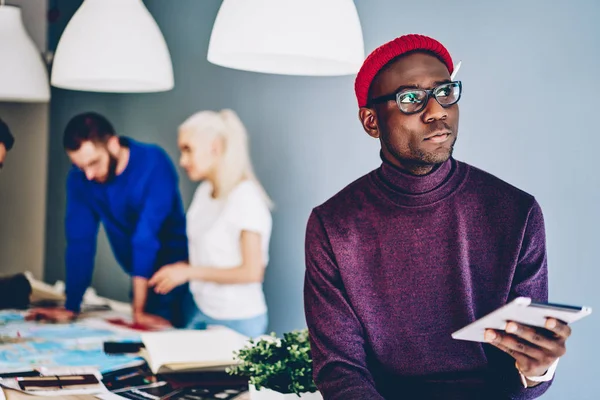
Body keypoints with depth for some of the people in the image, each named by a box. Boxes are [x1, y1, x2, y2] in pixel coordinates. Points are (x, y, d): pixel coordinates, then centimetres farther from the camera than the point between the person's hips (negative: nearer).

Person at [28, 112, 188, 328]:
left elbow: (147, 238, -30)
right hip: (141, 278, 5)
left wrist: (139, 312, -33)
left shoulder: (154, 164, -26)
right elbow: (80, 241, -8)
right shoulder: (79, 177, -9)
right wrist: (71, 308, -11)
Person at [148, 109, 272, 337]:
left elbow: (252, 272, -19)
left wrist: (189, 272, -15)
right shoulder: (204, 191, 6)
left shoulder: (245, 197, -16)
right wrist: (180, 268, -2)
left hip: (236, 321, -6)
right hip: (198, 308, 7)